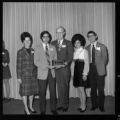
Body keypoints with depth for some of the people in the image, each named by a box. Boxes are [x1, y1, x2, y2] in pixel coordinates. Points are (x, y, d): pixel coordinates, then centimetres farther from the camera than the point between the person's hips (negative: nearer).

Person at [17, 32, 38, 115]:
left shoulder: (33, 50, 8)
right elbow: (18, 65, -6)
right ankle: (26, 109, 17)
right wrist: (19, 77, -8)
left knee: (32, 91, 12)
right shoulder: (20, 52, -5)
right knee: (25, 92, 2)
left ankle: (31, 107, 29)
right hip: (25, 75, -4)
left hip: (33, 74, 5)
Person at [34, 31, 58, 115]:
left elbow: (55, 59, 12)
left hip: (52, 72, 3)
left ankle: (53, 109, 21)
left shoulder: (53, 47, 12)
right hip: (42, 73, -3)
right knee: (42, 93, 3)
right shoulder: (38, 48, 1)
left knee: (53, 92, 6)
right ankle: (42, 111, 18)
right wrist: (47, 66, -15)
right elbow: (36, 62, -6)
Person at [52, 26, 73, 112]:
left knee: (65, 87, 2)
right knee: (59, 87, 7)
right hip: (56, 67, 3)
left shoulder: (68, 43, 4)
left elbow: (70, 55, -2)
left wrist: (66, 62, -17)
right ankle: (60, 104, 18)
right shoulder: (53, 43, 14)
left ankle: (65, 105, 13)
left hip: (65, 67, -3)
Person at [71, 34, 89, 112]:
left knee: (81, 89, -4)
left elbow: (86, 63, -8)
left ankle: (83, 106, 11)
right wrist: (73, 73, 7)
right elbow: (74, 62, 11)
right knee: (79, 90, 11)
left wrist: (85, 74, -13)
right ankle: (82, 105, 23)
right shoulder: (74, 51, 11)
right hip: (76, 72, 6)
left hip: (82, 72, -6)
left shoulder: (84, 51, -5)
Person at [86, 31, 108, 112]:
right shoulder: (87, 48, 11)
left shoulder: (102, 47, 4)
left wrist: (101, 67, -1)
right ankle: (94, 105, 18)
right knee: (93, 89, 6)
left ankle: (101, 106, 12)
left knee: (101, 89, 0)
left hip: (99, 70, -2)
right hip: (91, 70, 2)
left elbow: (105, 59, 4)